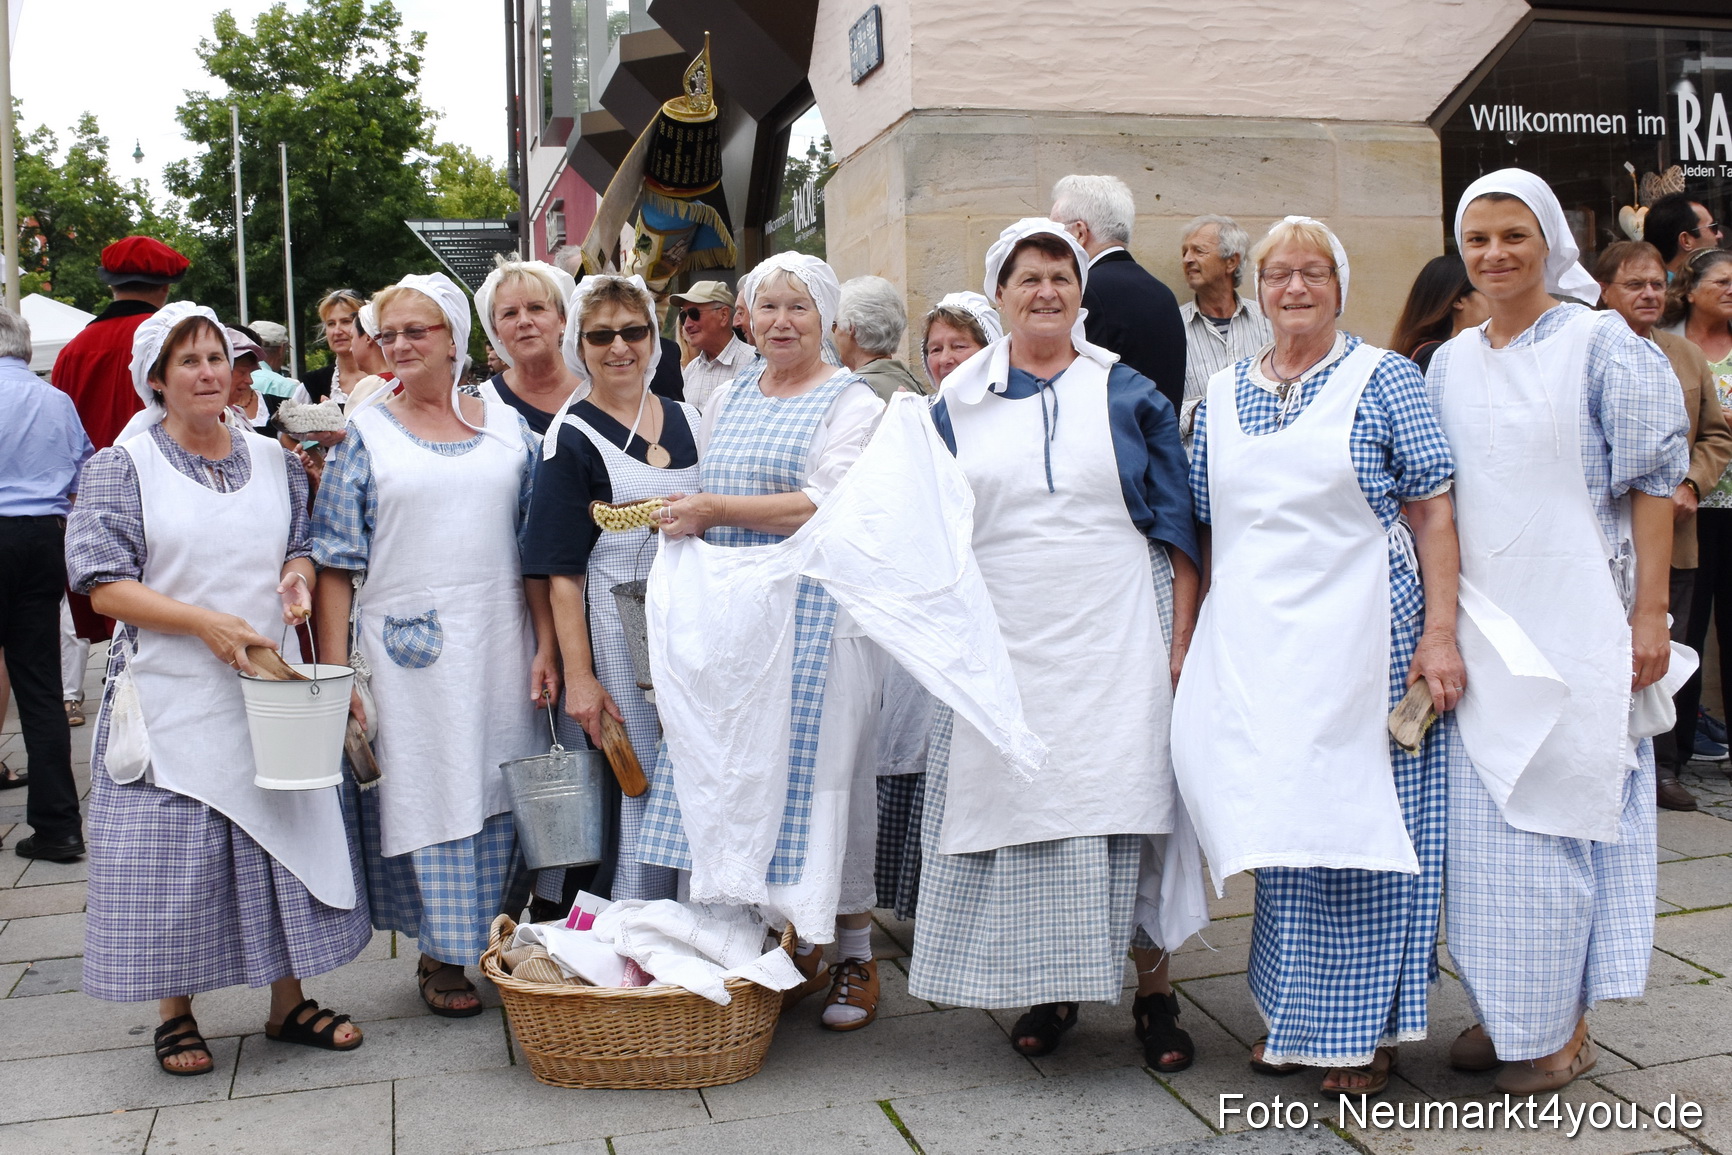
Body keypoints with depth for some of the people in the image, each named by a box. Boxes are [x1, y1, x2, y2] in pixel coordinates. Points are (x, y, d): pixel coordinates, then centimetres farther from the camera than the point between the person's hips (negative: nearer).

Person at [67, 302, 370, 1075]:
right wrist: (206, 622, -19)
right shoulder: (122, 467, -2)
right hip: (170, 698, -3)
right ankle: (175, 1015, 20)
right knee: (173, 858, 2)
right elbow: (103, 584, -9)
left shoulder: (271, 460, 9)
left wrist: (297, 578, -8)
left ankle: (288, 1002, 21)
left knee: (283, 837, 7)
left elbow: (303, 544, 16)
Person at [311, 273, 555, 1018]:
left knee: (501, 790, 8)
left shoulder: (508, 427, 8)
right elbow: (337, 561, -1)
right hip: (409, 649, -2)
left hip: (502, 646, 2)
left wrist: (546, 646, 0)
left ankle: (502, 942, 24)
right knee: (429, 790, 3)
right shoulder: (364, 433, 3)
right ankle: (440, 955, 18)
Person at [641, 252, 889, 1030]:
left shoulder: (850, 402, -1)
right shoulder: (726, 402, 18)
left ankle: (853, 954, 9)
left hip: (819, 610, -5)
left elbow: (829, 506, -14)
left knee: (825, 774, -4)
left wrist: (714, 512, -17)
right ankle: (796, 945, 16)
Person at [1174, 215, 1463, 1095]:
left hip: (1359, 635, -4)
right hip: (1251, 643, 4)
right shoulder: (1222, 394, 12)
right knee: (1280, 823, 10)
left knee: (1358, 819, 0)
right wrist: (1196, 639, 10)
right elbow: (1206, 527, 16)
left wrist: (1439, 634, -12)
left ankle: (1364, 1030, 14)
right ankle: (1293, 1014, 24)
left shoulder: (1383, 379, 1)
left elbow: (1432, 512, -4)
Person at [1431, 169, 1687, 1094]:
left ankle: (1563, 1028, 14)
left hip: (1574, 623, -4)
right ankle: (1502, 1011, 21)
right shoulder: (1449, 365, 11)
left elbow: (1651, 483, -6)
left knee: (1560, 812, 0)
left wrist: (1649, 613, -12)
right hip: (1478, 626, 5)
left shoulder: (1604, 345, -3)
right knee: (1481, 818, 7)